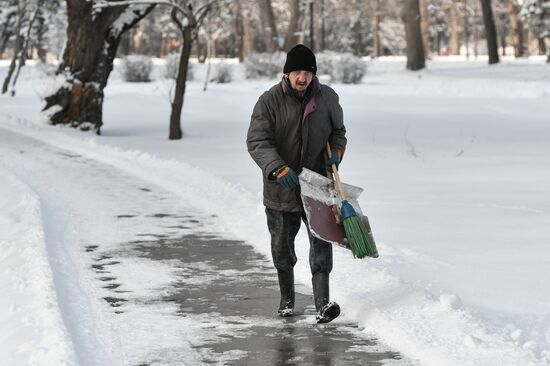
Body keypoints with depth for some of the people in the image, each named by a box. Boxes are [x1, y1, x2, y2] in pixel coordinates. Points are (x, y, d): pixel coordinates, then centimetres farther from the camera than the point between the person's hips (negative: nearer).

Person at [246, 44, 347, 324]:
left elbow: (338, 130, 17)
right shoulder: (269, 101, -10)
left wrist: (337, 150, -5)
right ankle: (287, 299, 31)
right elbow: (257, 142, -18)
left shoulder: (327, 97, 0)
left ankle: (322, 304, -15)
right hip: (281, 188, -1)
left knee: (321, 242, -11)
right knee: (282, 246, 12)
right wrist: (278, 168, -33)